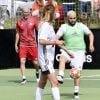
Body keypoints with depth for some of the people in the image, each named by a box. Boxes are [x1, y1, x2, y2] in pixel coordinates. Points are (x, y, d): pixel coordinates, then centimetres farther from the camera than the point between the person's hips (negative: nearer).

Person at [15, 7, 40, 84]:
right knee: (22, 61, -10)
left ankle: (37, 72, 35)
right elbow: (17, 34, 11)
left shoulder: (33, 20, -2)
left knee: (35, 62, 5)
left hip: (33, 44, -1)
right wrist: (16, 44, 10)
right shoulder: (19, 22, 3)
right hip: (23, 45, 1)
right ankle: (24, 78, -4)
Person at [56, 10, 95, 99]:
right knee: (62, 58, -36)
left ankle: (76, 92, 4)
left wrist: (91, 44, 3)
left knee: (77, 71, -6)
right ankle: (61, 76, -46)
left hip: (79, 51, 1)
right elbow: (57, 36, -7)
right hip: (68, 50, -1)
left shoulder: (81, 26, 8)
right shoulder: (64, 27, 4)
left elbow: (90, 34, 17)